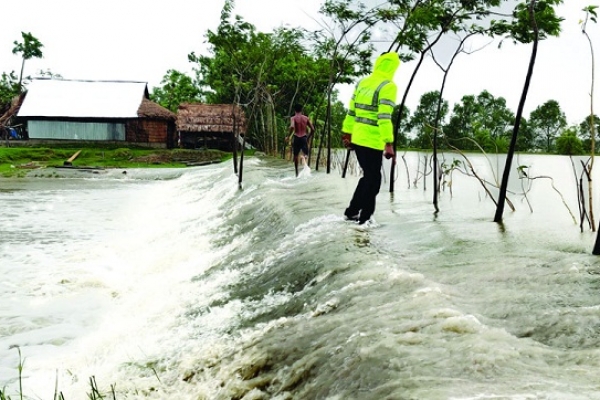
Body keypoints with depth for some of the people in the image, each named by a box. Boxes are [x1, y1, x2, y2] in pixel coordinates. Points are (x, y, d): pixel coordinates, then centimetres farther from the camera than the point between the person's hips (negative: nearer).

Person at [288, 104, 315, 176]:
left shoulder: (293, 118, -4)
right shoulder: (306, 118, 6)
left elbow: (292, 127, -24)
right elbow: (312, 129, 4)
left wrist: (289, 136, -11)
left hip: (296, 138, -1)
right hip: (304, 138, 1)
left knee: (296, 155, 14)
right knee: (306, 154, 4)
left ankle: (297, 173, 19)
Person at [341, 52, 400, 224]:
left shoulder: (362, 83, 10)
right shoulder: (388, 86, -11)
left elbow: (351, 111, 14)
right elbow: (384, 117, -21)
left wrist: (347, 133, 22)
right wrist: (389, 144, -22)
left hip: (357, 138, 7)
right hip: (373, 141, -7)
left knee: (368, 175, 22)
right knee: (373, 179, 5)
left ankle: (352, 211, 26)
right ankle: (364, 219, 9)